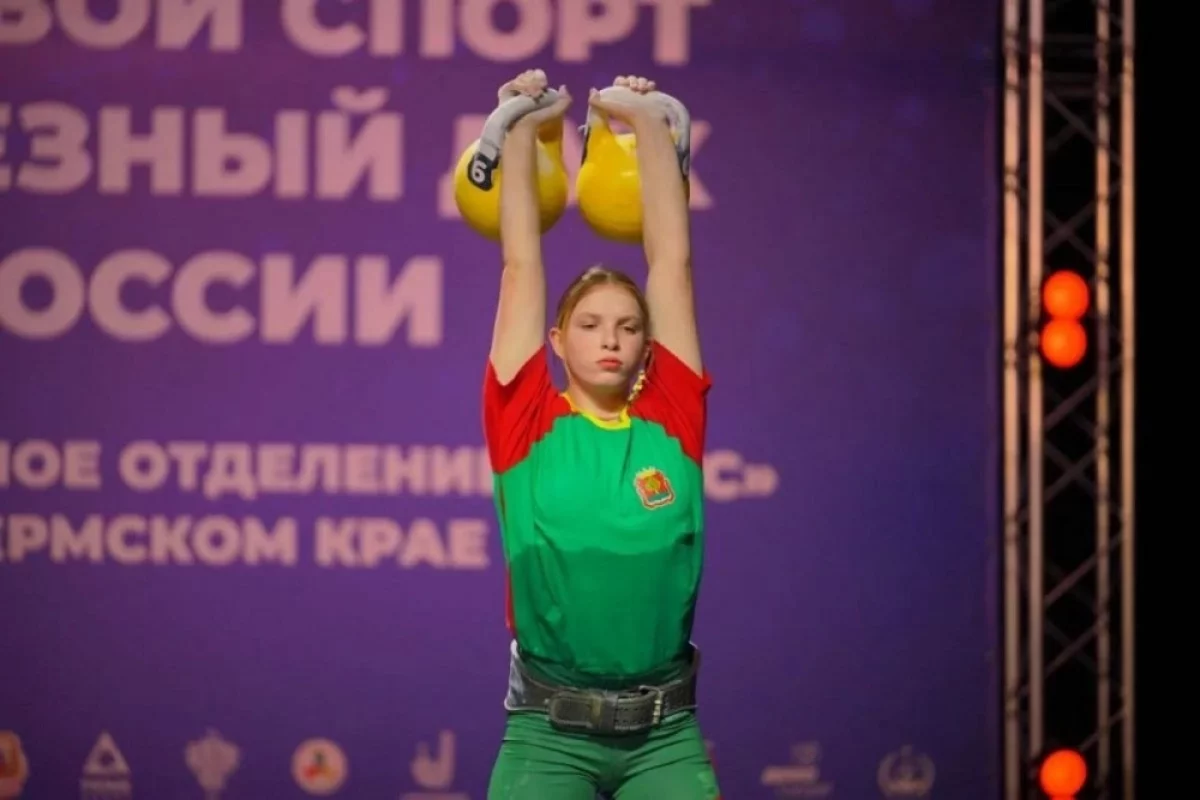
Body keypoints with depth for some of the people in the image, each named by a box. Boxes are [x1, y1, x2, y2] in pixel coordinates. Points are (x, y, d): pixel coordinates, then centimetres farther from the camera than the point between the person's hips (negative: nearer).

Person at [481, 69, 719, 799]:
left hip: (665, 731, 1)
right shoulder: (527, 423, 2)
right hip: (549, 730, -1)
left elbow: (672, 258, 8)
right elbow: (522, 264, 5)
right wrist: (524, 132, 12)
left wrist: (648, 123, 13)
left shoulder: (673, 421, 5)